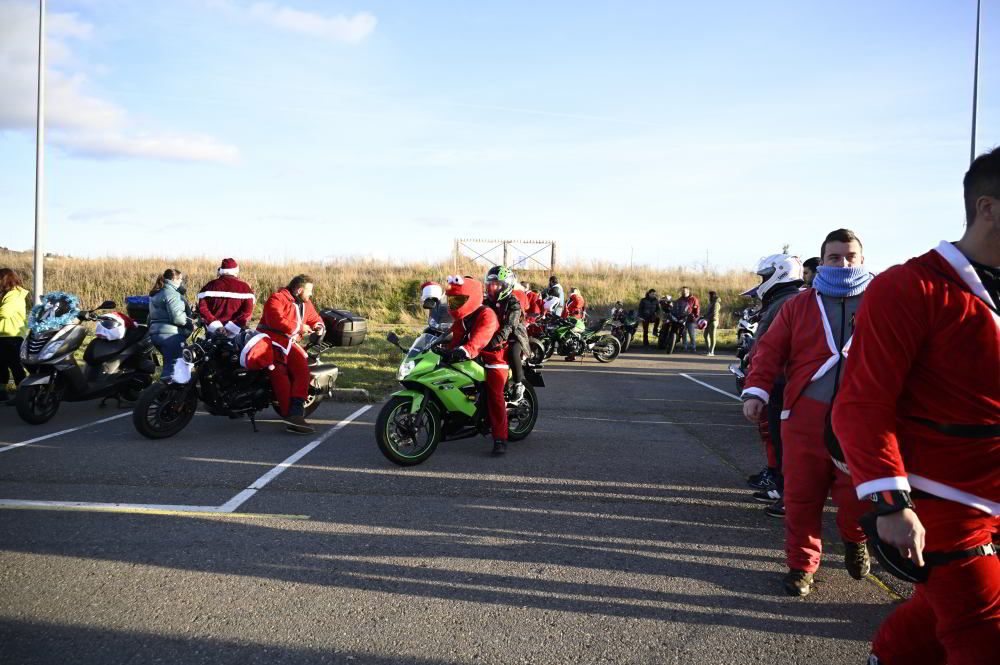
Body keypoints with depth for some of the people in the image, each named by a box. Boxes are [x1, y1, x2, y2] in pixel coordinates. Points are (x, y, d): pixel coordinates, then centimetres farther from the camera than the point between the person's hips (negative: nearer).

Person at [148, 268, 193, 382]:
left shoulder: (156, 294, 20)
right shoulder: (171, 293, -12)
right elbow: (177, 317, -22)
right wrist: (192, 323, -9)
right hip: (170, 334, -10)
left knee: (169, 364, 21)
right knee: (173, 365, -10)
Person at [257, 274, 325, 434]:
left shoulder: (305, 304, 17)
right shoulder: (277, 299, -9)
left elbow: (314, 318, 31)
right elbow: (276, 320, -24)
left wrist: (318, 326, 6)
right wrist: (299, 327, -19)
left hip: (290, 343, 7)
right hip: (271, 341, -7)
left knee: (303, 370, -19)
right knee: (281, 375, -26)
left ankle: (296, 414, -27)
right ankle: (288, 414, -25)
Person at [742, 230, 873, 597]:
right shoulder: (799, 305, 10)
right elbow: (770, 349, 7)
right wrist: (756, 391, -6)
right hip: (805, 415, 1)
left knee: (859, 495, -3)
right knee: (802, 495, 6)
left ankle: (855, 539, 31)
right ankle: (802, 563, 24)